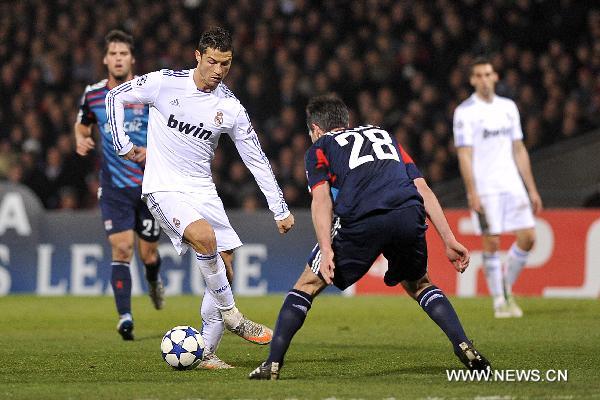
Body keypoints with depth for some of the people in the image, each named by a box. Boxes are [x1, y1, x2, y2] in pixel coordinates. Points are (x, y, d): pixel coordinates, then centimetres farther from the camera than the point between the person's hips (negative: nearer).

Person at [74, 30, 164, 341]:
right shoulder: (92, 95, 0)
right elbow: (83, 124, 20)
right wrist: (81, 140, -3)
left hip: (150, 185, -1)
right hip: (114, 187, 1)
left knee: (148, 254, 7)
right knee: (121, 249, -14)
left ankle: (154, 280, 44)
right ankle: (125, 318, -14)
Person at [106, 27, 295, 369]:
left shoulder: (231, 108, -2)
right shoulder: (165, 83, -10)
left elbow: (257, 161, 4)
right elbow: (115, 96, 5)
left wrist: (280, 210, 3)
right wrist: (124, 145, 1)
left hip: (203, 190, 5)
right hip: (164, 187, -5)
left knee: (225, 270, -3)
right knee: (204, 236, -32)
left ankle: (207, 352, 8)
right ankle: (231, 315, -17)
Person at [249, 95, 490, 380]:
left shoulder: (319, 149, 23)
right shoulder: (384, 135, 36)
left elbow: (321, 199, 3)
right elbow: (424, 190, 25)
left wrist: (326, 250, -7)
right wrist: (449, 240, 22)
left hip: (360, 222, -4)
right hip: (409, 217, 4)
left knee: (307, 286, 15)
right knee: (418, 284, 29)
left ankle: (272, 364, 7)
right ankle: (465, 348, 12)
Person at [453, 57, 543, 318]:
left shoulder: (508, 107, 13)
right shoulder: (465, 112, -4)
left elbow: (519, 150, 17)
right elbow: (464, 155, -9)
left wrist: (532, 189, 13)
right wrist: (472, 193, -17)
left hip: (513, 185, 5)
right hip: (484, 188, -5)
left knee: (528, 238, -1)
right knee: (492, 242, -5)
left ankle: (507, 288, 18)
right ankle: (499, 301, 5)